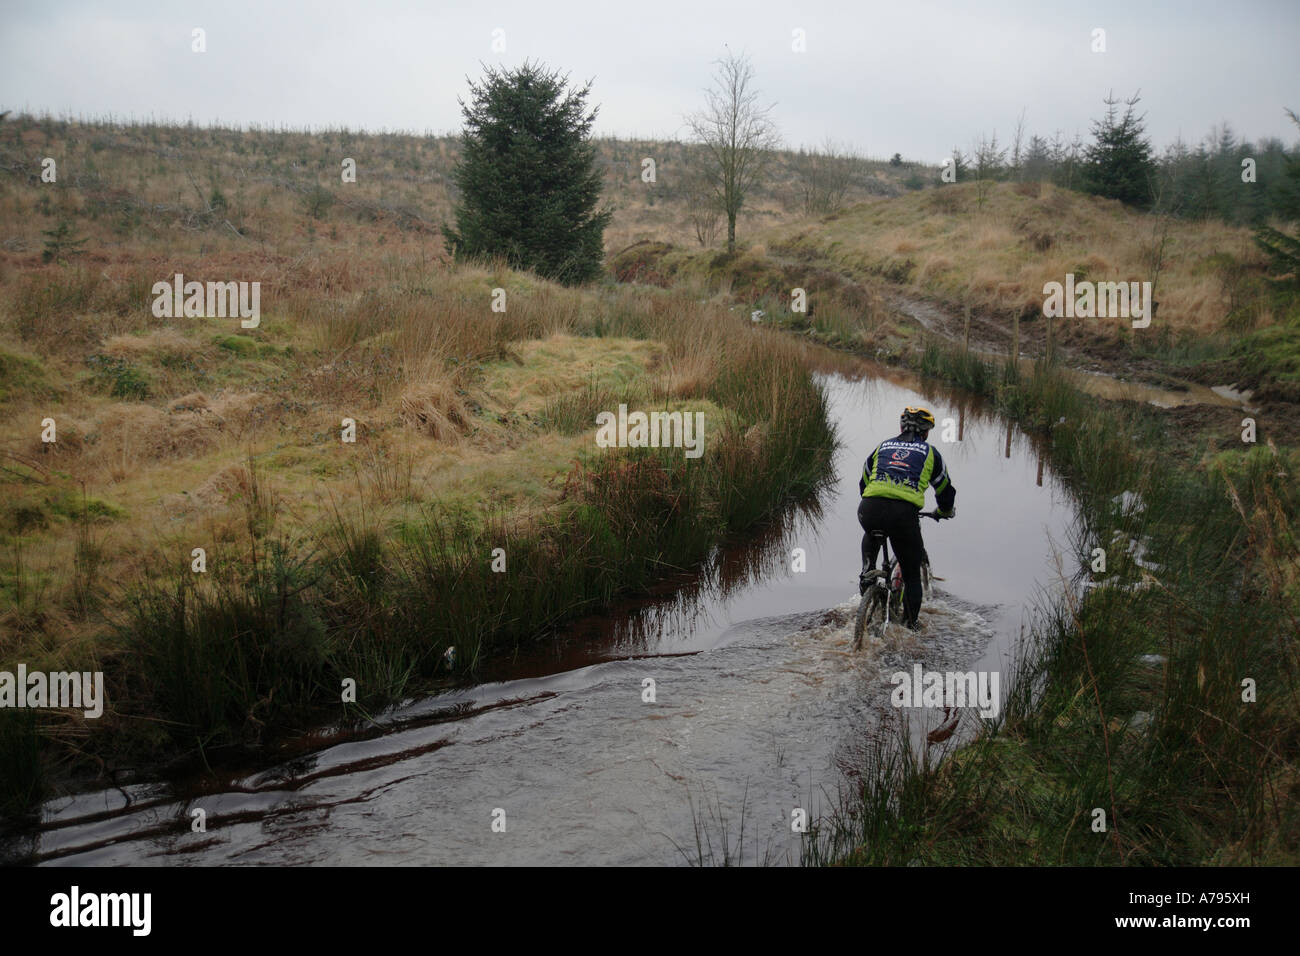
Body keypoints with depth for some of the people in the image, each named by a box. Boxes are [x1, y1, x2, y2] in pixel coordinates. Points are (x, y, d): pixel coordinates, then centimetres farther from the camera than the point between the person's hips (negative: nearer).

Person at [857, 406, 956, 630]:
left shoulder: (883, 446, 25)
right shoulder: (930, 452, 18)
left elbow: (863, 484, 34)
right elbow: (945, 490, 26)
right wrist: (945, 511, 48)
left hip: (870, 510, 2)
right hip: (904, 514, -2)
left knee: (871, 534, 40)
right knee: (911, 575, 17)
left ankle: (867, 569, 18)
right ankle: (910, 624, 21)